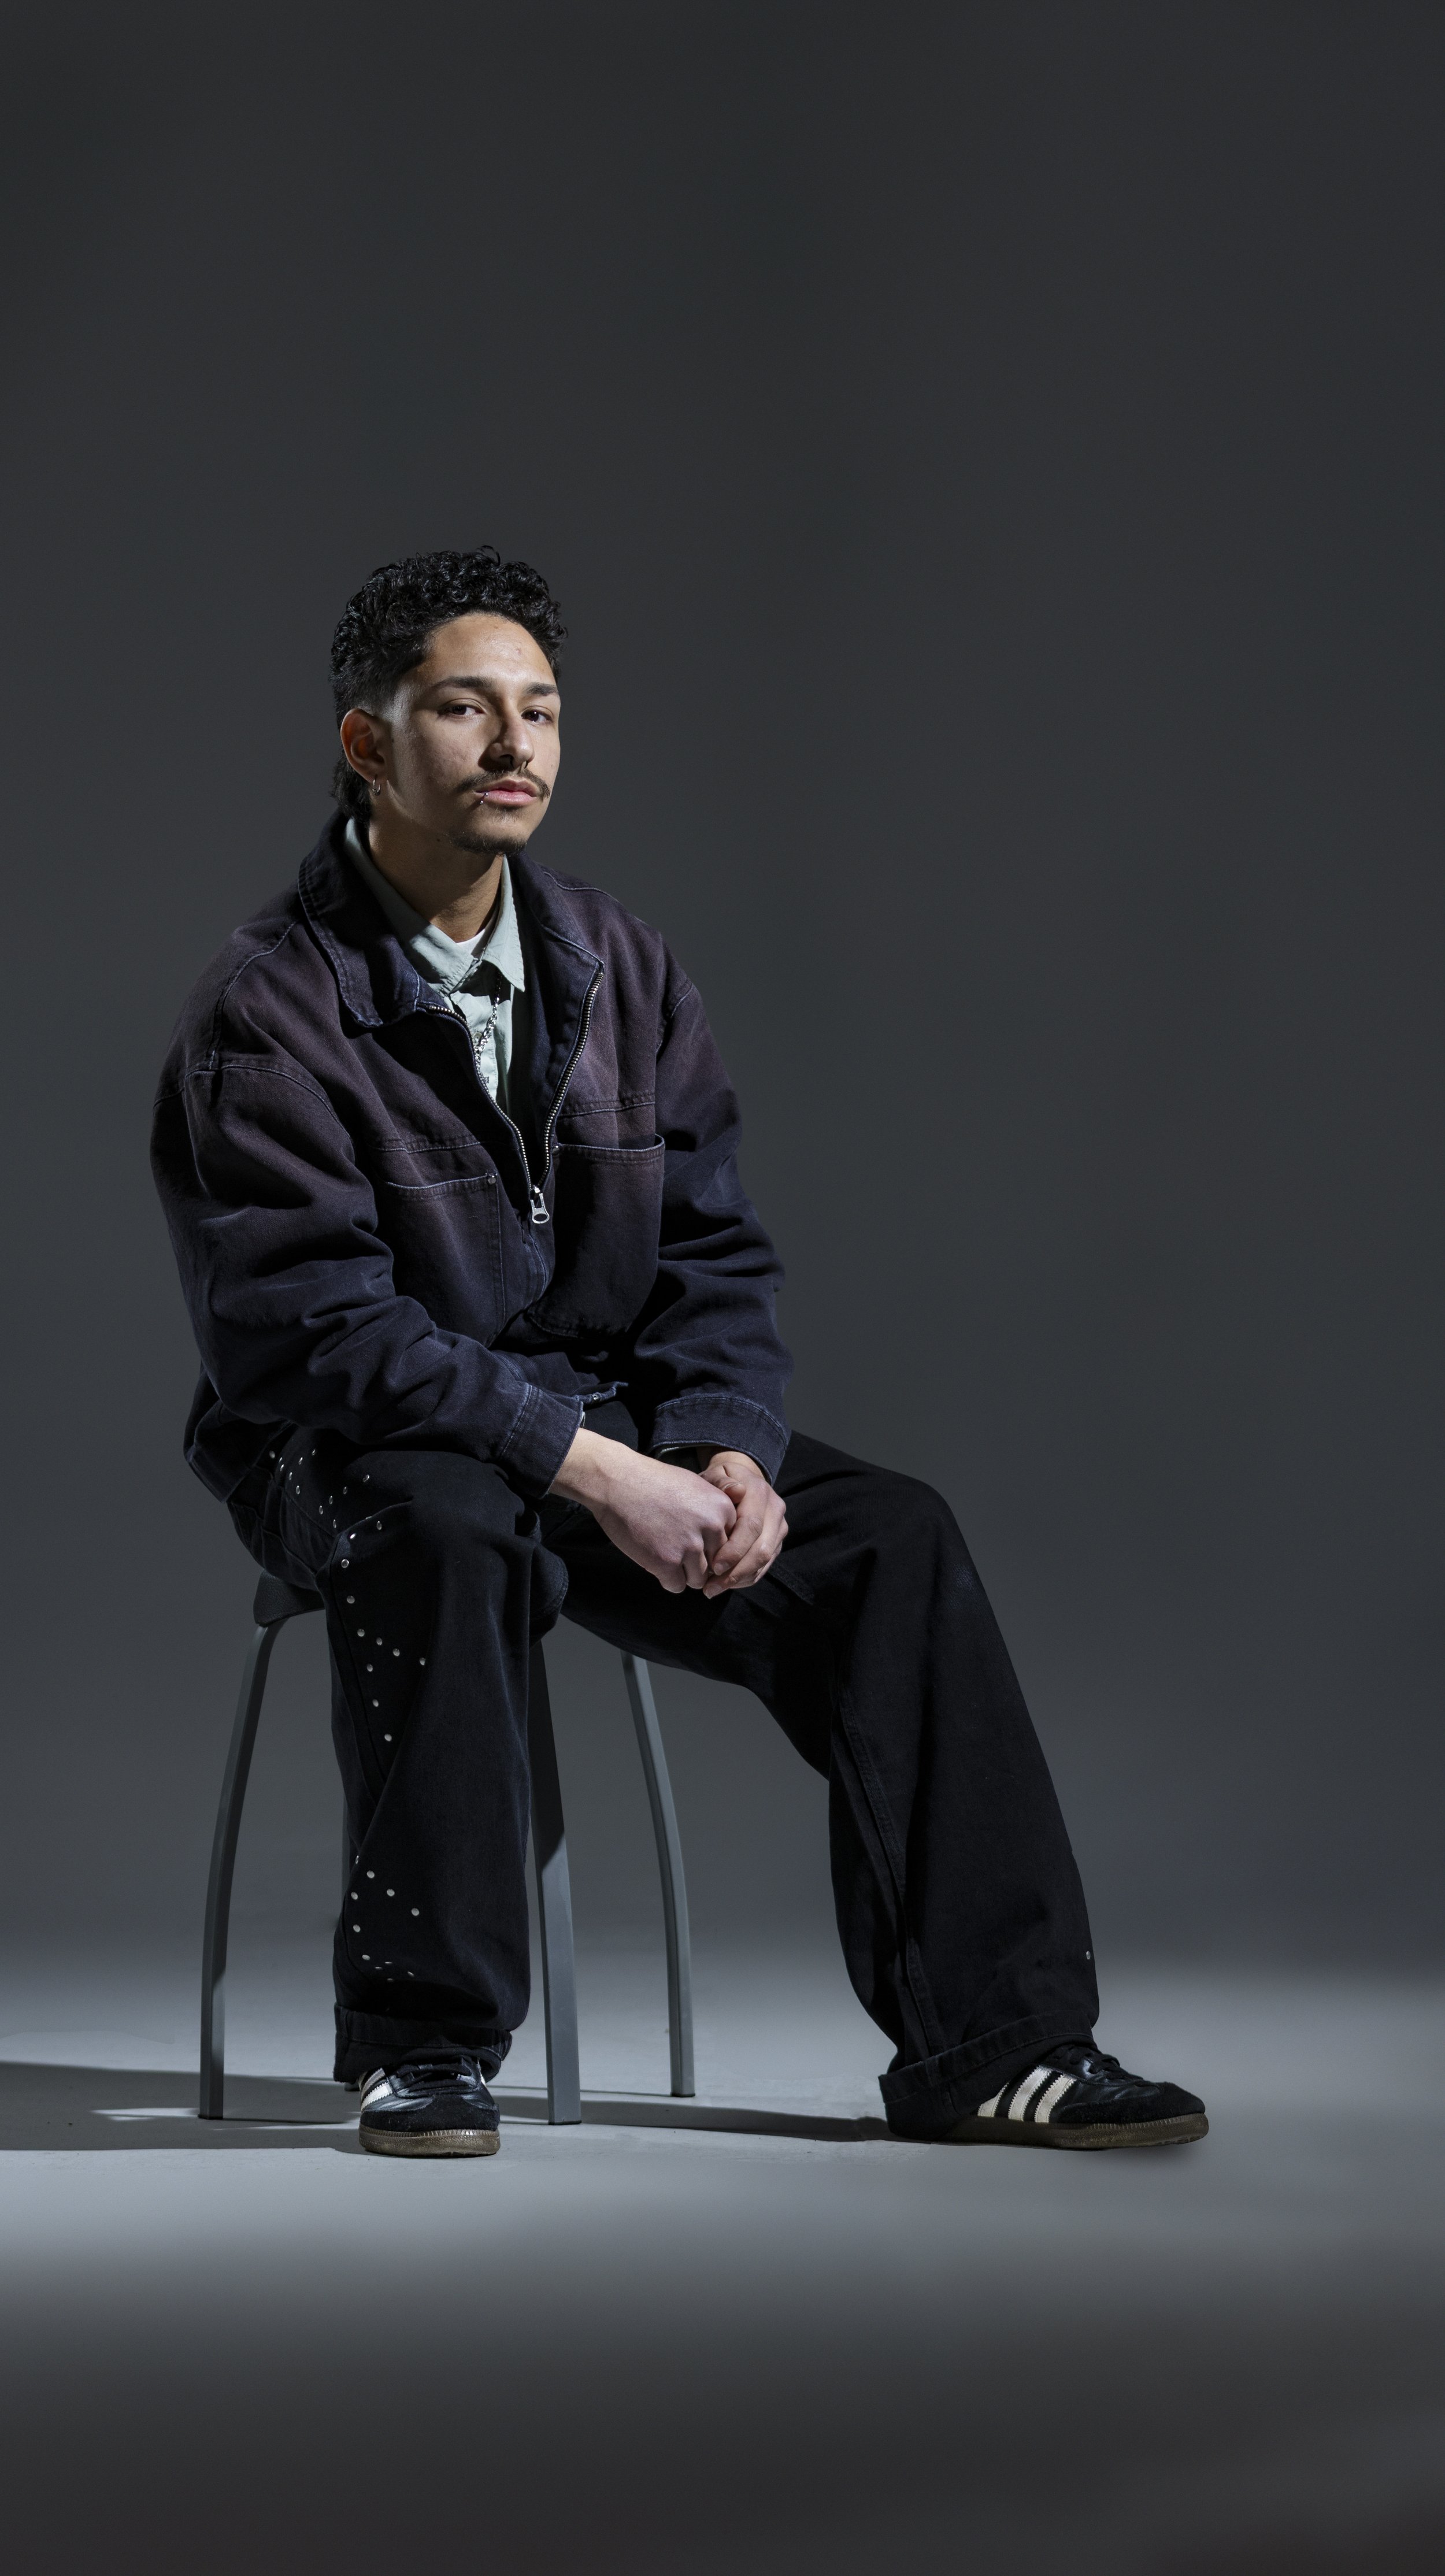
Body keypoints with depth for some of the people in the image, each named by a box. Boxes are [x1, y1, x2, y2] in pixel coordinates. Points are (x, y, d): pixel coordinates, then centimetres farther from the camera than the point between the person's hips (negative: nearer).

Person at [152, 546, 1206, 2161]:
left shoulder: (620, 972, 6)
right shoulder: (269, 1010, -13)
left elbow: (712, 1255, 7)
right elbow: (318, 1326, -21)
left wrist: (730, 1454, -14)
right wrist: (594, 1471, -27)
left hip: (613, 1425, 5)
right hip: (353, 1451, -5)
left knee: (891, 1538, -16)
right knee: (446, 1533, -39)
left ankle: (991, 2045, -13)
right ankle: (422, 2047, -25)